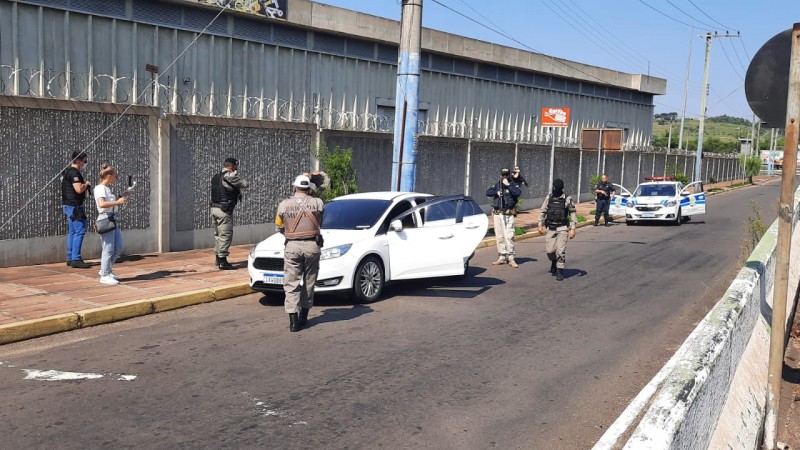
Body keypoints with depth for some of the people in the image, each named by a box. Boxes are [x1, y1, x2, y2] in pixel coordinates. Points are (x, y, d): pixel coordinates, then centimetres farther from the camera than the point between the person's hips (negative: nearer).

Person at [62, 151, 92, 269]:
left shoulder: (68, 171, 17)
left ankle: (70, 259, 16)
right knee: (80, 231, -10)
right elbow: (79, 189, -25)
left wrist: (85, 185, 12)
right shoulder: (74, 173, -16)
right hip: (74, 206, -11)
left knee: (72, 232, 12)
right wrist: (86, 184, -6)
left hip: (69, 205, 11)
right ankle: (76, 259, -12)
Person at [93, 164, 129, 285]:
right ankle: (104, 275, 2)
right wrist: (117, 202, -23)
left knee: (118, 247, 10)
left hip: (113, 219, 9)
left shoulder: (108, 188, 17)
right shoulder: (100, 188, -10)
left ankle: (106, 270, 24)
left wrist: (120, 199, 15)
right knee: (109, 249, -6)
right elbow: (102, 204, -26)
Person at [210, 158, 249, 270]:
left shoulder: (216, 177, 17)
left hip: (214, 208, 9)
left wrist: (236, 190, 11)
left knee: (217, 234, 18)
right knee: (225, 235, -5)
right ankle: (223, 262, -5)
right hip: (224, 210, -9)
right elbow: (245, 185, -7)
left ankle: (218, 258, 28)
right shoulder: (229, 176, -11)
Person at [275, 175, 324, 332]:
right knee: (309, 282, 15)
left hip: (292, 246, -1)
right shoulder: (317, 203, -1)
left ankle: (293, 320, -6)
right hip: (312, 245, 1)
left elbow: (279, 227, 11)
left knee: (292, 284, 2)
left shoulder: (284, 204, 0)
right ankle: (303, 316, 24)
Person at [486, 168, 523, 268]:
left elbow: (518, 193, -20)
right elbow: (488, 192, 1)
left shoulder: (513, 185, 0)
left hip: (508, 215, -5)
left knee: (509, 236, -11)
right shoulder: (497, 185, 13)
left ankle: (511, 258, -8)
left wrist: (508, 184, -18)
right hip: (497, 214, 5)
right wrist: (496, 192, -15)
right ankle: (502, 257, 16)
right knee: (499, 237, 8)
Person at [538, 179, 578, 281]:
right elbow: (543, 212, 11)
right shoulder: (548, 198, 4)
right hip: (551, 228, 3)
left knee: (561, 250, -8)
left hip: (562, 228, -3)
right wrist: (540, 225, 7)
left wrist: (573, 229, -7)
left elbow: (573, 214, -2)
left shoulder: (567, 199, -4)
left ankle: (560, 271, 2)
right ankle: (554, 262, 31)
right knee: (549, 250, 0)